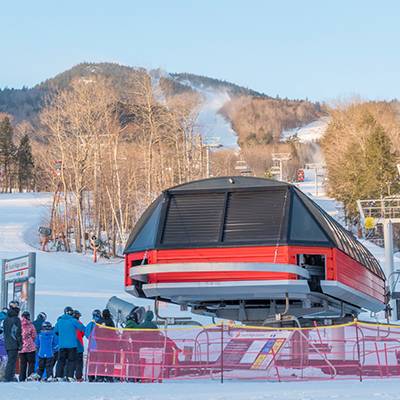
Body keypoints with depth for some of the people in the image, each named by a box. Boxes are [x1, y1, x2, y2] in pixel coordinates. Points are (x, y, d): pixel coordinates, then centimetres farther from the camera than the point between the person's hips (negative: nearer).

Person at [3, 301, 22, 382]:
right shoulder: (16, 319, -11)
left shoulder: (6, 320, 12)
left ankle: (10, 376, 17)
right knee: (11, 361, -7)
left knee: (10, 360, 15)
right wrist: (20, 344, -8)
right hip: (14, 344, -7)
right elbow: (18, 333, -12)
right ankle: (8, 377, -10)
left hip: (7, 344, 7)